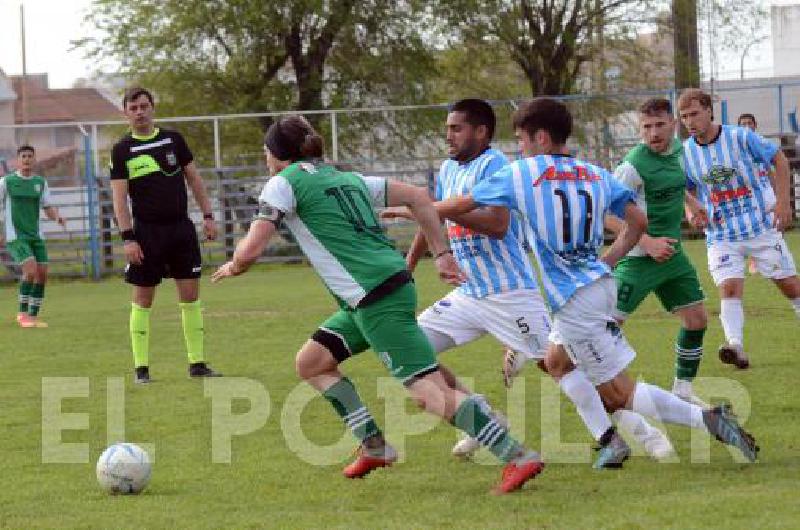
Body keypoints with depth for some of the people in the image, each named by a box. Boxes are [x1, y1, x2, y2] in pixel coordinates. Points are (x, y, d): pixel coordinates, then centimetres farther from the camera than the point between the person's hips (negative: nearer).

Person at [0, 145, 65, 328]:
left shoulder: (40, 182, 9)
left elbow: (48, 209, 8)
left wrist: (57, 217, -14)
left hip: (36, 236, 5)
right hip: (16, 237, -5)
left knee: (42, 274, -2)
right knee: (31, 270, -20)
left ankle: (33, 316, 11)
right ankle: (23, 313, -6)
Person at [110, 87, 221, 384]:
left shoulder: (173, 139, 7)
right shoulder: (122, 150, -2)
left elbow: (193, 178, 13)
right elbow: (119, 197, -6)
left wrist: (208, 216, 6)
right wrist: (127, 238, -14)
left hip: (181, 227, 3)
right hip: (147, 232, -3)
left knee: (190, 296, 2)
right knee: (142, 300, 0)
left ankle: (197, 363, 7)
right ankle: (141, 367, 5)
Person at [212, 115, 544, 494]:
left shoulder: (284, 183, -1)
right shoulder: (345, 178, 22)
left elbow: (249, 252, -7)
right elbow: (418, 197, 20)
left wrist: (232, 267, 15)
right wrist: (442, 254, 19)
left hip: (376, 299, -9)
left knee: (430, 394, -12)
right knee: (310, 362, 19)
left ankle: (519, 457, -19)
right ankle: (374, 447, 18)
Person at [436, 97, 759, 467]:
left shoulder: (519, 175, -6)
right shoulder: (595, 175, 10)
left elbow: (462, 205, 1)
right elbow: (638, 221, 11)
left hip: (575, 300, -8)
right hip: (601, 283, 8)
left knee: (619, 392, -4)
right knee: (556, 361, 26)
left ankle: (708, 419, -19)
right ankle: (609, 441, 17)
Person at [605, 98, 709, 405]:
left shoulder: (676, 148, 4)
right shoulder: (636, 164, -21)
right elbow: (605, 213, -22)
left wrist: (689, 200, 19)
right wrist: (648, 242, -25)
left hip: (671, 253, 8)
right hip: (638, 259, -8)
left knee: (697, 319, 9)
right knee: (610, 322, -17)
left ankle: (682, 390, 23)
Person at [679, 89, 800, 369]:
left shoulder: (740, 137, -13)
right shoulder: (685, 152, -3)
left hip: (762, 227, -1)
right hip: (721, 235, 1)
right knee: (729, 289, -18)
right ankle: (736, 346, -30)